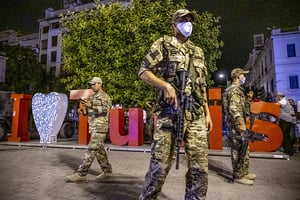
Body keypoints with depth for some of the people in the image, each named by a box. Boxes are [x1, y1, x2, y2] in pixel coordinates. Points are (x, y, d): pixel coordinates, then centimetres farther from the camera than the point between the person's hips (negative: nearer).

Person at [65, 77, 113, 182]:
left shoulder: (104, 96, -5)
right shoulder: (92, 97, 21)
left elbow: (105, 109, -20)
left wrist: (91, 106, -32)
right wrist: (83, 111, 1)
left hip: (100, 127, -9)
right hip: (93, 127, 9)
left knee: (91, 149, -10)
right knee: (99, 149, 11)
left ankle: (81, 173, -7)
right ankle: (107, 170, 21)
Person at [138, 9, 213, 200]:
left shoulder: (198, 52, 23)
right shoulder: (163, 44, 7)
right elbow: (144, 72, 0)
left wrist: (207, 113, 15)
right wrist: (165, 85, -16)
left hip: (196, 116, 5)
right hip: (169, 113, -5)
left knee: (200, 165, 5)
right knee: (160, 163, -2)